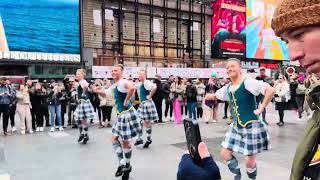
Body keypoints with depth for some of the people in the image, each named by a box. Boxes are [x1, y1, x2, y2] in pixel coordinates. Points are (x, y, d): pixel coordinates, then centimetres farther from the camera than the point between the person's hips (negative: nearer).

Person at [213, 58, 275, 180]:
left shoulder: (248, 83, -17)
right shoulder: (227, 88, 6)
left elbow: (271, 90, -25)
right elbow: (215, 96, 26)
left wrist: (261, 108, -21)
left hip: (251, 126, -7)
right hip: (236, 127, 7)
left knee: (250, 162, 2)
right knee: (225, 153, 7)